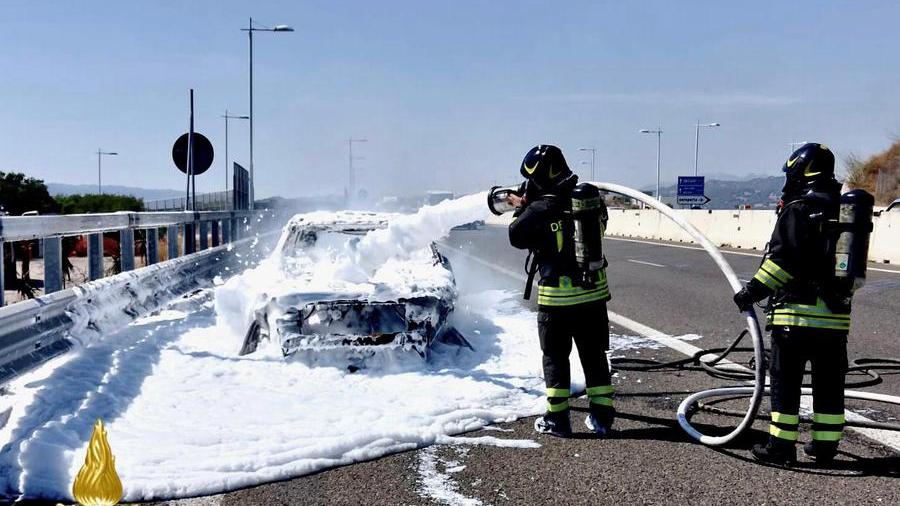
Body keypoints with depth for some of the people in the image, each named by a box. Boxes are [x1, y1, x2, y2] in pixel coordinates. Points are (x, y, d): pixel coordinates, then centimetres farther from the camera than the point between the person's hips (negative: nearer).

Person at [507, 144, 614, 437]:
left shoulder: (539, 210, -15)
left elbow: (516, 237, 0)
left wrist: (521, 207, 16)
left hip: (557, 298, -4)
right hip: (594, 292, 5)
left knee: (555, 358, 9)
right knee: (594, 355, 14)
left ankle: (557, 419, 13)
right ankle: (601, 416, 19)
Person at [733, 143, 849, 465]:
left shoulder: (798, 209, -9)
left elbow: (783, 259, -16)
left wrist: (754, 291, -10)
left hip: (797, 313, -6)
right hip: (836, 316, 6)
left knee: (785, 381, 2)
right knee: (829, 383, 13)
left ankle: (781, 445, 4)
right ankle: (825, 445, 21)